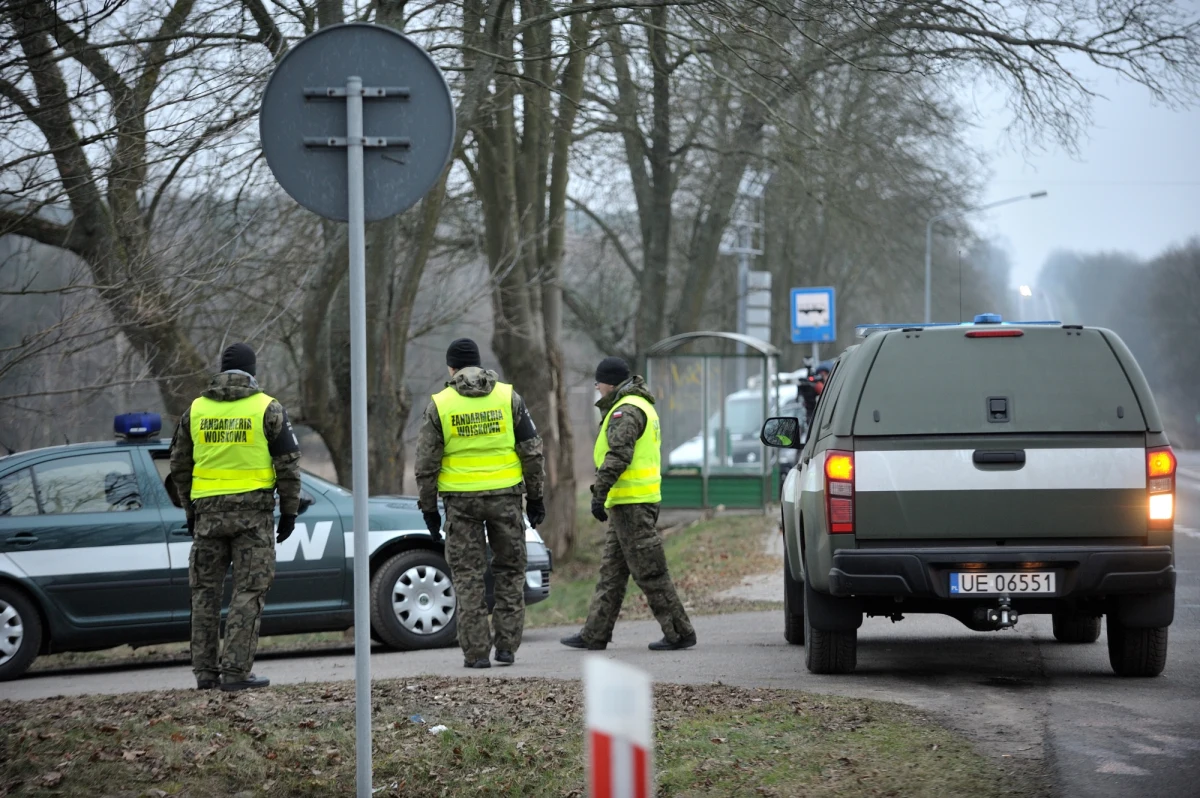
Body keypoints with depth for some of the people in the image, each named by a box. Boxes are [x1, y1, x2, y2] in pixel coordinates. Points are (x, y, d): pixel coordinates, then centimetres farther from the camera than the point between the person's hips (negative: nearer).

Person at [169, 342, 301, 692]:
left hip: (208, 511, 3)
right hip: (253, 509, -3)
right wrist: (289, 510, 5)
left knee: (205, 592, 11)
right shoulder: (268, 409, -2)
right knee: (249, 592, -2)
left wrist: (190, 510, 21)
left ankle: (205, 671, 11)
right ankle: (236, 670, -9)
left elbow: (179, 466, 13)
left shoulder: (195, 410, 8)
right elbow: (288, 464, -3)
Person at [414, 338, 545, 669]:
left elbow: (426, 464, 0)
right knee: (510, 571, 12)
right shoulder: (508, 397, 3)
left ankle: (476, 651, 1)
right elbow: (531, 450, 3)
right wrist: (535, 496, 10)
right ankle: (507, 646, 8)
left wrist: (429, 508, 7)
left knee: (468, 576, 4)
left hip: (461, 499, -1)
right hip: (505, 495, 1)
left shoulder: (439, 405, -1)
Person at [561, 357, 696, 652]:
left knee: (649, 572, -8)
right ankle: (594, 635, 15)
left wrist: (599, 494, -25)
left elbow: (618, 455, -24)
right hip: (641, 500, 11)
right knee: (611, 572, 12)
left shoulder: (625, 411, -14)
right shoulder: (642, 407, 20)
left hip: (630, 503, -11)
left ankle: (679, 633, -6)